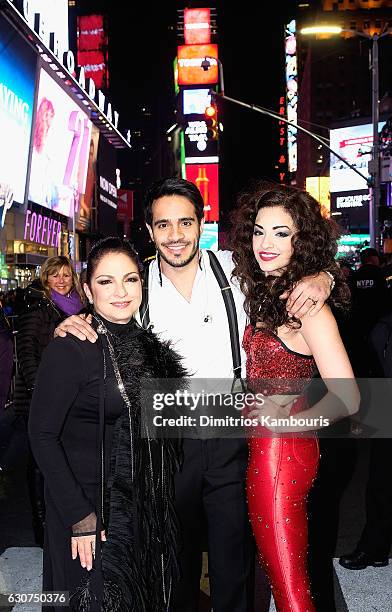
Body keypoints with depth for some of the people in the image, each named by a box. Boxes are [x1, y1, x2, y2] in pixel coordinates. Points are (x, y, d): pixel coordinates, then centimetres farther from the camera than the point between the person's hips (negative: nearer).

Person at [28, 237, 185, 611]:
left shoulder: (145, 342, 2)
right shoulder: (70, 348, -18)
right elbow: (42, 436, -18)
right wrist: (79, 516, -20)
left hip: (146, 507, 6)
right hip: (90, 506, -6)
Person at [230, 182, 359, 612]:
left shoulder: (306, 305, -19)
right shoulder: (265, 292, 7)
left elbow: (346, 398, -21)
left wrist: (287, 422, -11)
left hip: (280, 454, -9)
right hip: (264, 449, 9)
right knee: (277, 574, 23)